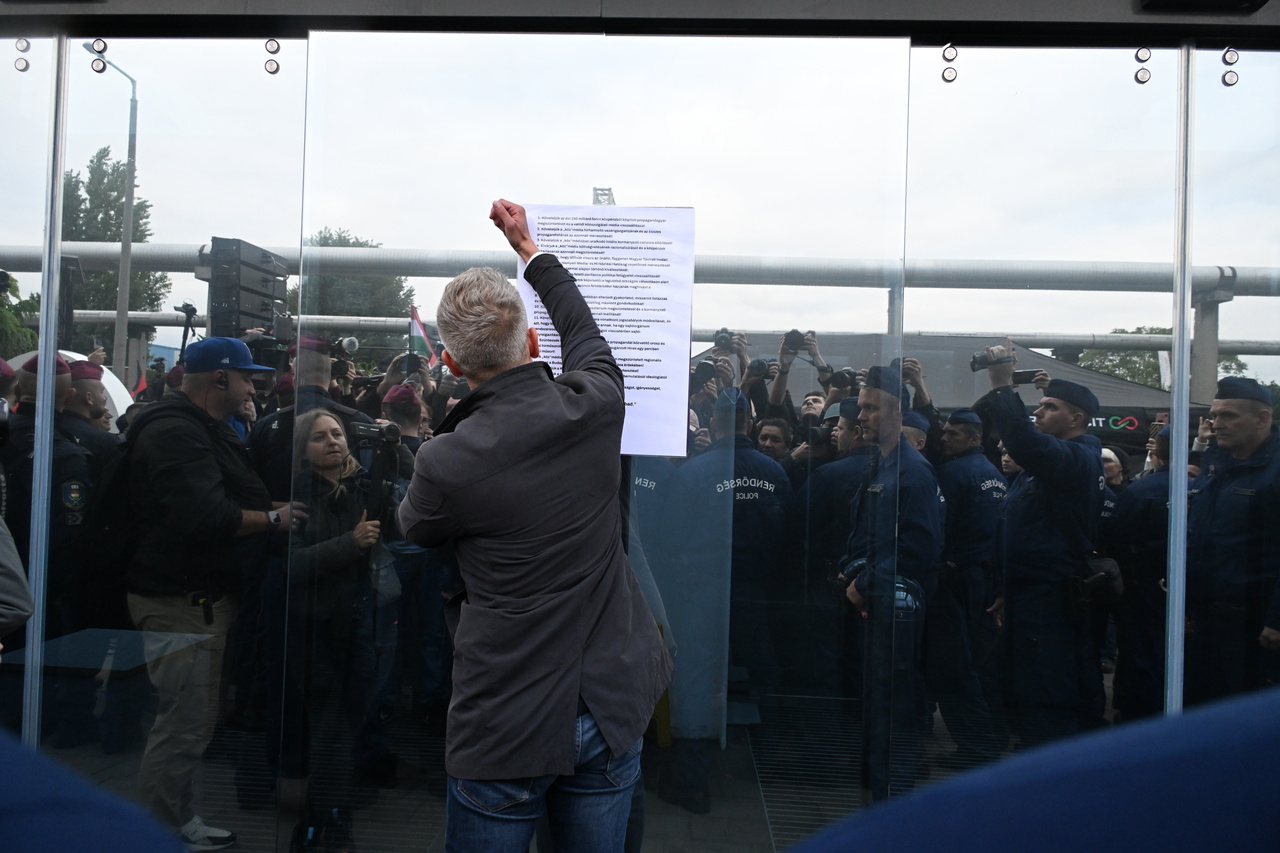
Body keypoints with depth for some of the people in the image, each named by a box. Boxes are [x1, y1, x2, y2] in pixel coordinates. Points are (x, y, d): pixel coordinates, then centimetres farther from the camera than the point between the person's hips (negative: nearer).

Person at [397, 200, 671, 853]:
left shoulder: (444, 461, -18)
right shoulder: (594, 404, -10)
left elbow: (415, 530, 7)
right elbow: (583, 331, 14)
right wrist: (528, 246, 28)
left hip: (506, 726, -3)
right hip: (609, 711, 4)